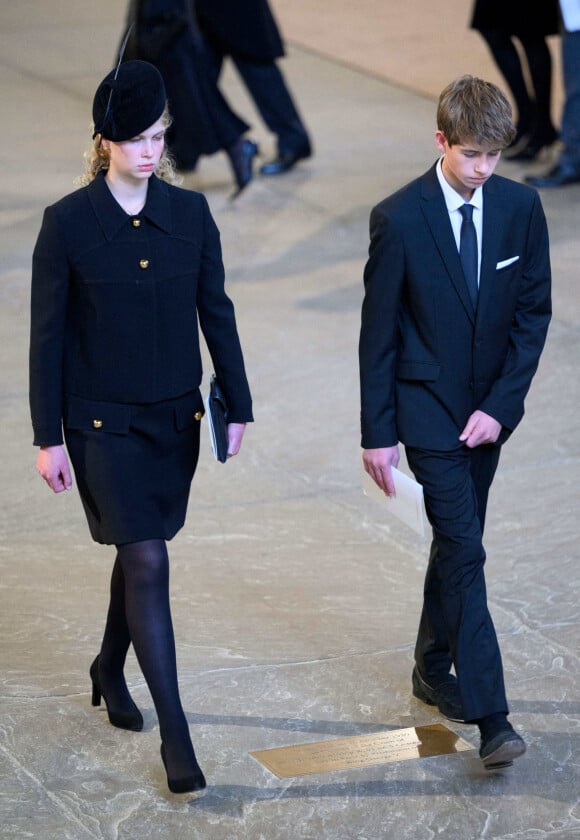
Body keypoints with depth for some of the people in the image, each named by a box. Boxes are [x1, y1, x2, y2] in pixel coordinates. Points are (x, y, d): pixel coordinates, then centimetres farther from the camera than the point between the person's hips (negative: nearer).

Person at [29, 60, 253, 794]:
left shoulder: (189, 212, -2)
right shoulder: (68, 223, -11)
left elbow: (216, 313, 6)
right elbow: (47, 335, -7)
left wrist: (237, 408, 7)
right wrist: (48, 438, -6)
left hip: (175, 418, 4)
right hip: (103, 424, -4)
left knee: (138, 554, 16)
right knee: (148, 565, -9)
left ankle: (110, 670, 41)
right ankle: (174, 732, -5)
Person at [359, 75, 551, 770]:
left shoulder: (520, 206, -4)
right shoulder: (399, 218, -14)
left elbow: (534, 312, 1)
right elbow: (378, 331, -8)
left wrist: (501, 404, -8)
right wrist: (377, 432, -7)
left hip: (487, 410, 4)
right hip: (427, 407, -4)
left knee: (456, 541, 17)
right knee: (465, 550, -11)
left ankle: (433, 670, 35)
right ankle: (489, 718, -13)